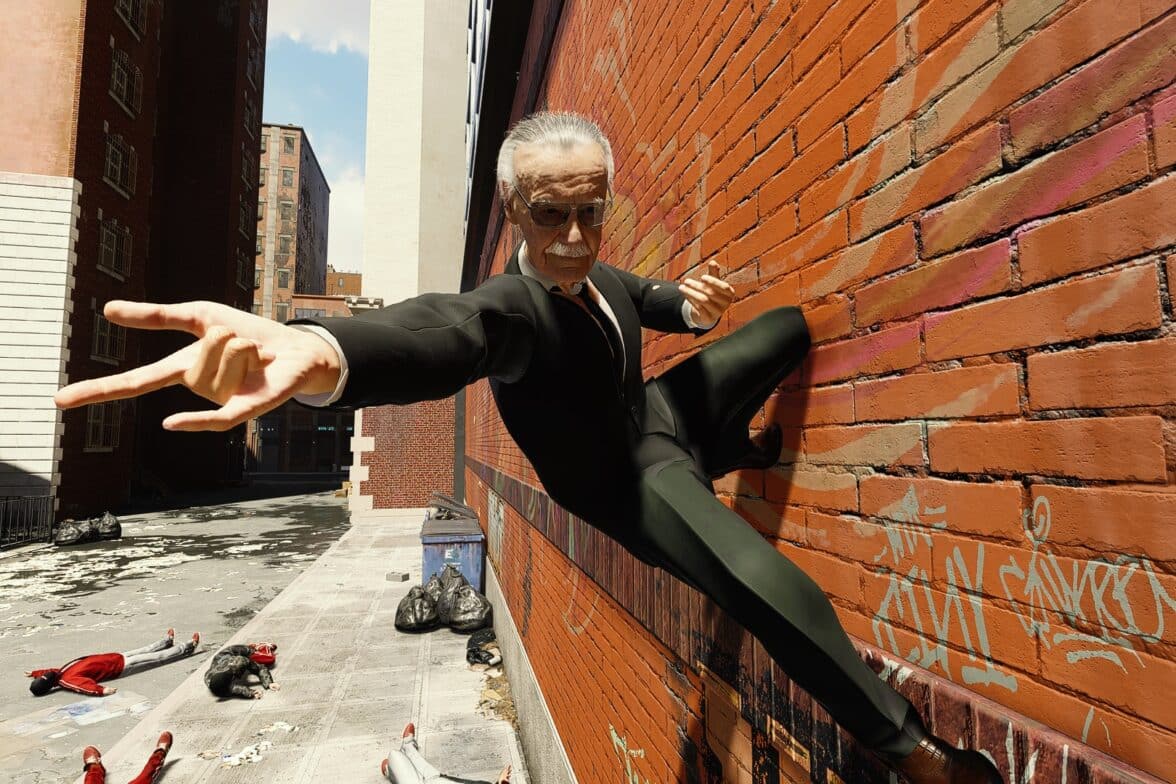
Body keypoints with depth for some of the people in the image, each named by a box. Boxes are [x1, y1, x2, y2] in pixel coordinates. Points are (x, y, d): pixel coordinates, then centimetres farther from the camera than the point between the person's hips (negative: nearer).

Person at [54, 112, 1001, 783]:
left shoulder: (597, 276, -5)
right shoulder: (511, 306, -31)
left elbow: (648, 300, 16)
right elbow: (442, 328, -54)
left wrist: (691, 300, -9)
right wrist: (317, 349, -76)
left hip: (656, 414, 9)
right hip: (626, 481, -8)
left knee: (790, 325, 15)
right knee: (772, 589, -32)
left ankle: (729, 450, 35)